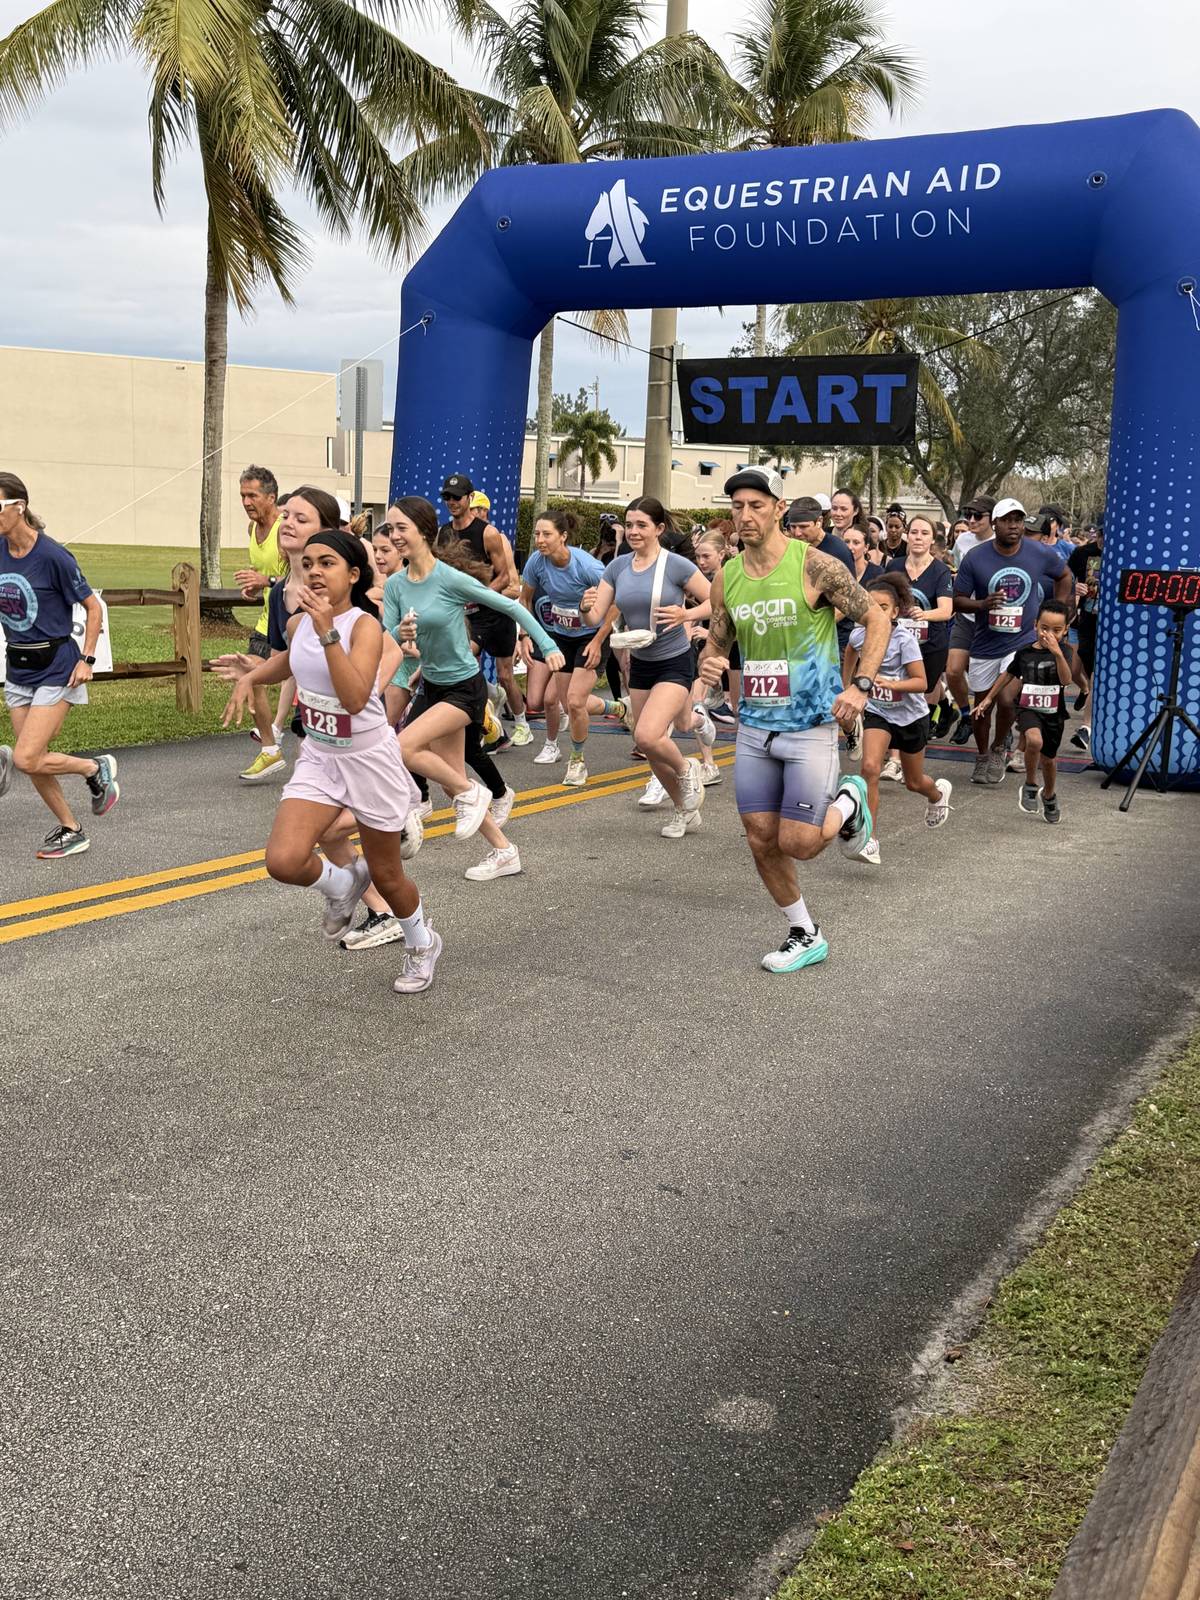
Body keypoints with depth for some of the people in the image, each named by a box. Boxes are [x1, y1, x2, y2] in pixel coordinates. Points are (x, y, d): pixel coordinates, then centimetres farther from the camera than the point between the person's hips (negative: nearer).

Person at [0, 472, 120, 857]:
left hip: (55, 668, -6)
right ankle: (70, 830, 24)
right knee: (33, 764, 8)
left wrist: (87, 660, -13)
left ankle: (97, 768, 11)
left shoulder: (52, 556, -17)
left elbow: (93, 608, -8)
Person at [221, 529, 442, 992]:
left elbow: (355, 698, -36)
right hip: (319, 759, 5)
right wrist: (249, 677, 6)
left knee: (386, 876, 11)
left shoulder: (365, 626, -21)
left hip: (369, 760, -5)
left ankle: (422, 944, 41)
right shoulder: (298, 623, -2)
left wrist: (328, 631, -40)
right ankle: (342, 883, 16)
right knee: (283, 861, -18)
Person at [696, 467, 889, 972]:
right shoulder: (726, 577, 3)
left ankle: (849, 802, 26)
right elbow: (718, 642, 15)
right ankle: (804, 936, 24)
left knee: (798, 844, -7)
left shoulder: (814, 565, -12)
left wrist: (860, 686, -16)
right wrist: (709, 662, -9)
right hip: (753, 726, 5)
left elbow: (877, 621, -5)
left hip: (810, 726, -5)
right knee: (761, 842, 6)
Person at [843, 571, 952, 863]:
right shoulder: (860, 634, -11)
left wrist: (891, 684, -41)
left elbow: (921, 683, -25)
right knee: (870, 768, -23)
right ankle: (870, 841, -19)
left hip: (910, 715, -2)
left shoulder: (904, 640, -24)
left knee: (913, 782, 15)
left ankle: (939, 793, 54)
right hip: (877, 712, 2)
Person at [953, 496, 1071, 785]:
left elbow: (1064, 576, 13)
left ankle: (999, 749, 11)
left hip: (1023, 642, -1)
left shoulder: (1040, 555, -7)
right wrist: (983, 604, -26)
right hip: (985, 645, 1)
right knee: (982, 704, 11)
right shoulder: (976, 558, -10)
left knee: (1007, 700, -17)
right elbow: (958, 600, -5)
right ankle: (982, 758, 33)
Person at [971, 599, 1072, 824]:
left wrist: (1057, 653, -38)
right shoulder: (1025, 652, -3)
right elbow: (1009, 674, 14)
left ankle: (1049, 795, 47)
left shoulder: (1062, 654, -9)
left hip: (1054, 714, 1)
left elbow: (1066, 680, -26)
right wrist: (989, 698, 18)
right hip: (1028, 709, 0)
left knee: (1048, 759, 17)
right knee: (1035, 740, -33)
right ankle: (1030, 786, -10)